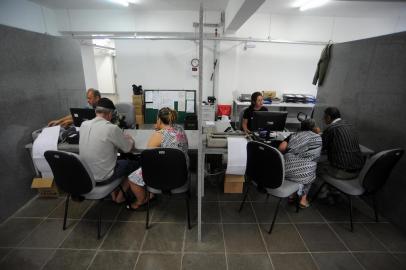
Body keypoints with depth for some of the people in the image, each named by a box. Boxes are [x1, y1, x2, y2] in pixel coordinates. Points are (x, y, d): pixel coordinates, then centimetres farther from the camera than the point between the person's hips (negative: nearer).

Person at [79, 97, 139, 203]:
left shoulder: (83, 125, -4)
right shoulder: (112, 128, -23)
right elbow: (128, 148, -10)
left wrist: (121, 137, 16)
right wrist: (129, 139, 11)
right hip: (102, 178, -6)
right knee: (134, 164, 16)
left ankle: (112, 194, 32)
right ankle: (120, 197, 26)